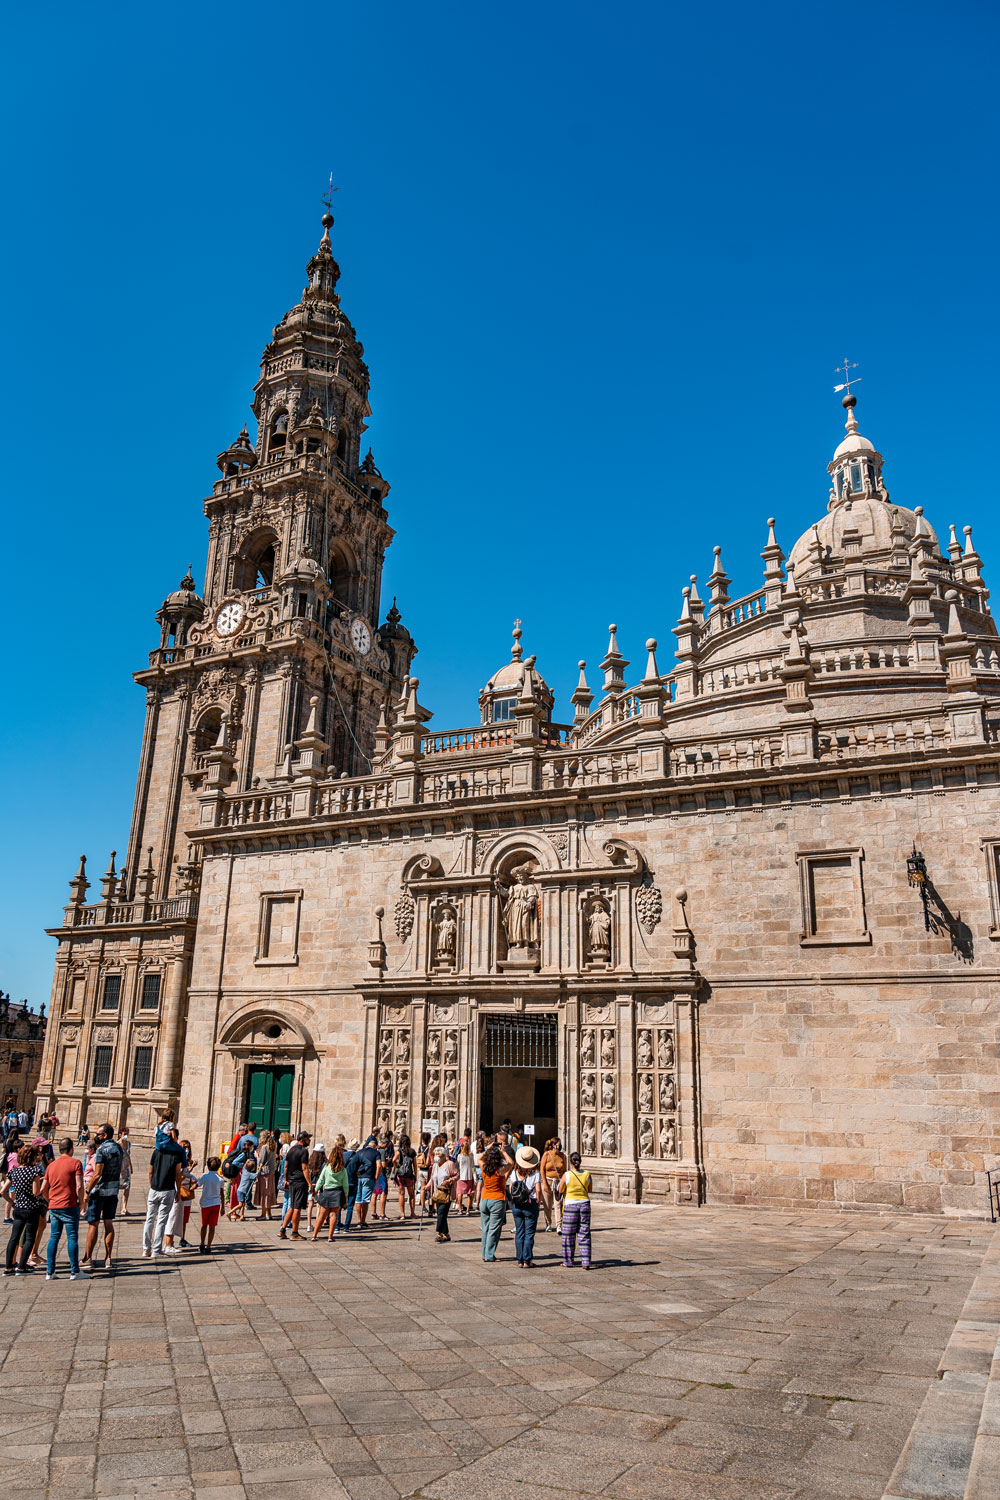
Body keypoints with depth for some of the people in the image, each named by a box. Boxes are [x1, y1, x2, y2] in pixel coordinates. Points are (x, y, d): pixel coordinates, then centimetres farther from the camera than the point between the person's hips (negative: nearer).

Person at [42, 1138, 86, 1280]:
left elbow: (43, 1189, 11)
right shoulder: (75, 1163, -6)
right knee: (72, 1238, -1)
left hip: (53, 1207, 5)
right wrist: (80, 1202, 0)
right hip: (69, 1206, -5)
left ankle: (49, 1272, 13)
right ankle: (75, 1272, 2)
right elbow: (79, 1186, -14)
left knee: (53, 1238, 12)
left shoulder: (51, 1165, 11)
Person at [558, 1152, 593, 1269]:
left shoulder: (567, 1175, -12)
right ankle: (586, 1262, 5)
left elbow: (560, 1190, 2)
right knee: (584, 1235, 8)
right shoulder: (587, 1175, -4)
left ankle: (568, 1261, 21)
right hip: (585, 1204, 2)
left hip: (570, 1205, -2)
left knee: (569, 1235, 11)